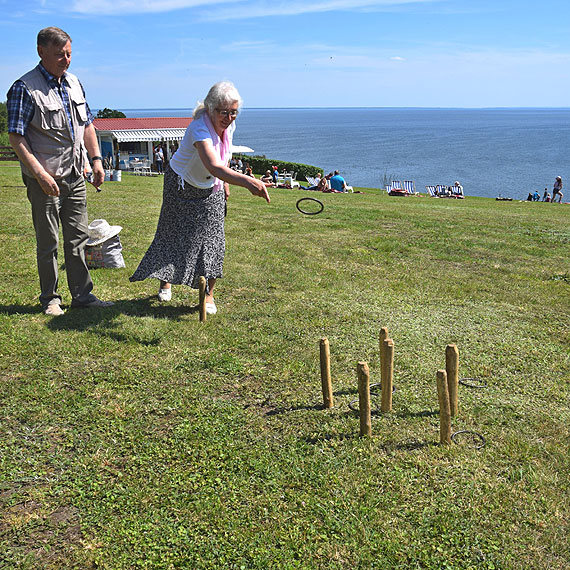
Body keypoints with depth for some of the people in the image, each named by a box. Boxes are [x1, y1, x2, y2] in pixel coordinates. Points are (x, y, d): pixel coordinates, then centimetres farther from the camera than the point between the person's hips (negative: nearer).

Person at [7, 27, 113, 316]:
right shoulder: (25, 88, -11)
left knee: (78, 238, 11)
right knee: (48, 242, 3)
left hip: (75, 176, 6)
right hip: (45, 180, -6)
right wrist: (40, 174, -21)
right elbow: (16, 136, -15)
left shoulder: (74, 83, 10)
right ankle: (49, 299, 17)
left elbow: (87, 124, 19)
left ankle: (82, 294, 20)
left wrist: (96, 159, 9)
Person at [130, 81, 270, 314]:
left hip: (211, 189, 5)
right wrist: (247, 181, -66)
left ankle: (209, 295, 9)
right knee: (173, 234, 8)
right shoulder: (200, 128, -36)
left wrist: (224, 182, 13)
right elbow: (214, 166, -54)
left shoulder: (229, 125, -12)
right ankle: (165, 283, 31)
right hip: (181, 185, -5)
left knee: (212, 239, -2)